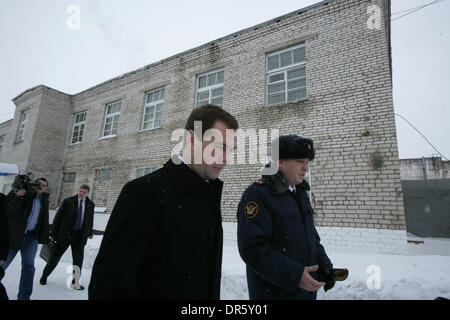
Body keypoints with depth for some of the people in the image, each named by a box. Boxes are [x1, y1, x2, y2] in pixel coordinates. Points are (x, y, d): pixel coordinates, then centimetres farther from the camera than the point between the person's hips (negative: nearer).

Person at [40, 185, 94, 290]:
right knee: (55, 256, 11)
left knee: (78, 259, 4)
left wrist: (90, 232, 15)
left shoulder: (90, 204, 3)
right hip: (65, 234, -2)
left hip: (80, 235, 2)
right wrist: (53, 233, -5)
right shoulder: (68, 201, -5)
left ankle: (75, 282, 18)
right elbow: (58, 217, -4)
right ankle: (44, 275, 35)